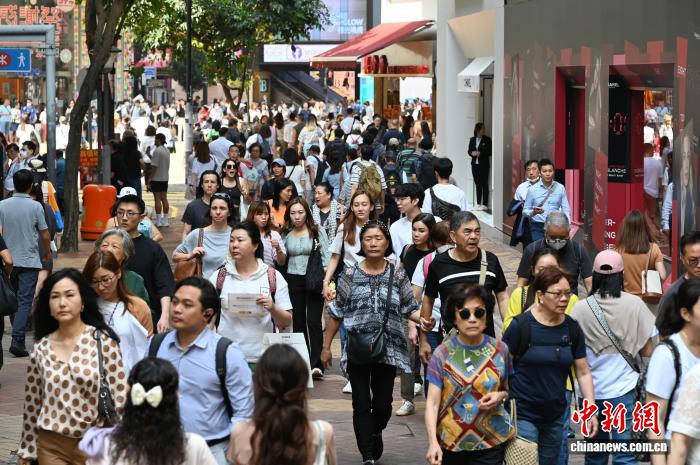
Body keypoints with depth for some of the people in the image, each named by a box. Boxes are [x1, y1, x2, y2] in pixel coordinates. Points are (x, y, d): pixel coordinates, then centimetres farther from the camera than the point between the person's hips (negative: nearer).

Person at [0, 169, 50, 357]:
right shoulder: (35, 207, -8)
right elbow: (45, 235, -4)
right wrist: (47, 252, 15)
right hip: (30, 262, -3)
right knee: (25, 302, -4)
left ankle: (17, 334, 23)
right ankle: (17, 340, -14)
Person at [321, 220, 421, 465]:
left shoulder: (397, 275, 3)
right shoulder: (350, 275, 1)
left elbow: (409, 309, 4)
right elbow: (336, 313, 6)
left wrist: (423, 318, -19)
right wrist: (326, 346, 6)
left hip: (388, 350, 1)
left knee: (383, 403, 7)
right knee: (361, 405, -3)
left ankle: (376, 433, 39)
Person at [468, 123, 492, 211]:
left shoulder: (487, 139, -3)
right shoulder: (472, 140, 9)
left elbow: (489, 152, -6)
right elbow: (469, 150, 12)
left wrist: (480, 153, -18)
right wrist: (472, 153, -10)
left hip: (484, 165, -4)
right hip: (475, 164, 4)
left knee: (484, 184, -3)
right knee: (477, 184, 8)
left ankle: (485, 204, -1)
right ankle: (478, 203, 13)